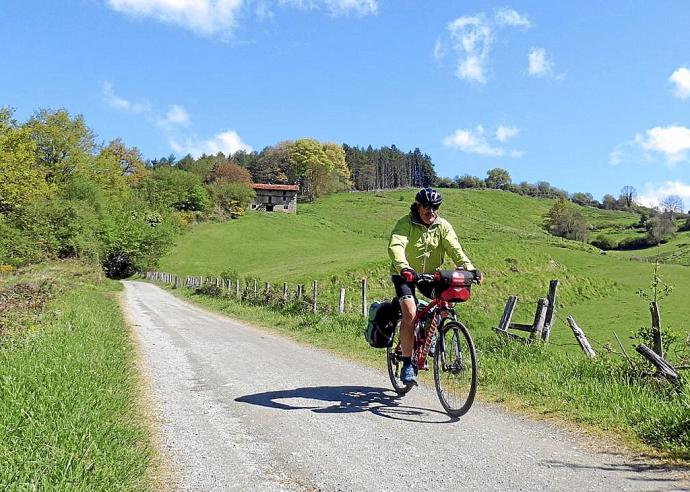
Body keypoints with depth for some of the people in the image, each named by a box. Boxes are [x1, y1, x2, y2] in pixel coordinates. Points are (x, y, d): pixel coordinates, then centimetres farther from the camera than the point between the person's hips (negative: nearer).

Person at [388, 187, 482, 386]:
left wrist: (469, 268, -34)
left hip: (430, 274, 5)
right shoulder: (406, 224, -17)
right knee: (410, 313, -23)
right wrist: (404, 268, -53)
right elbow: (395, 246, -34)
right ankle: (407, 364, -13)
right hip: (405, 275, -5)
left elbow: (455, 249, -16)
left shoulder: (442, 226, -5)